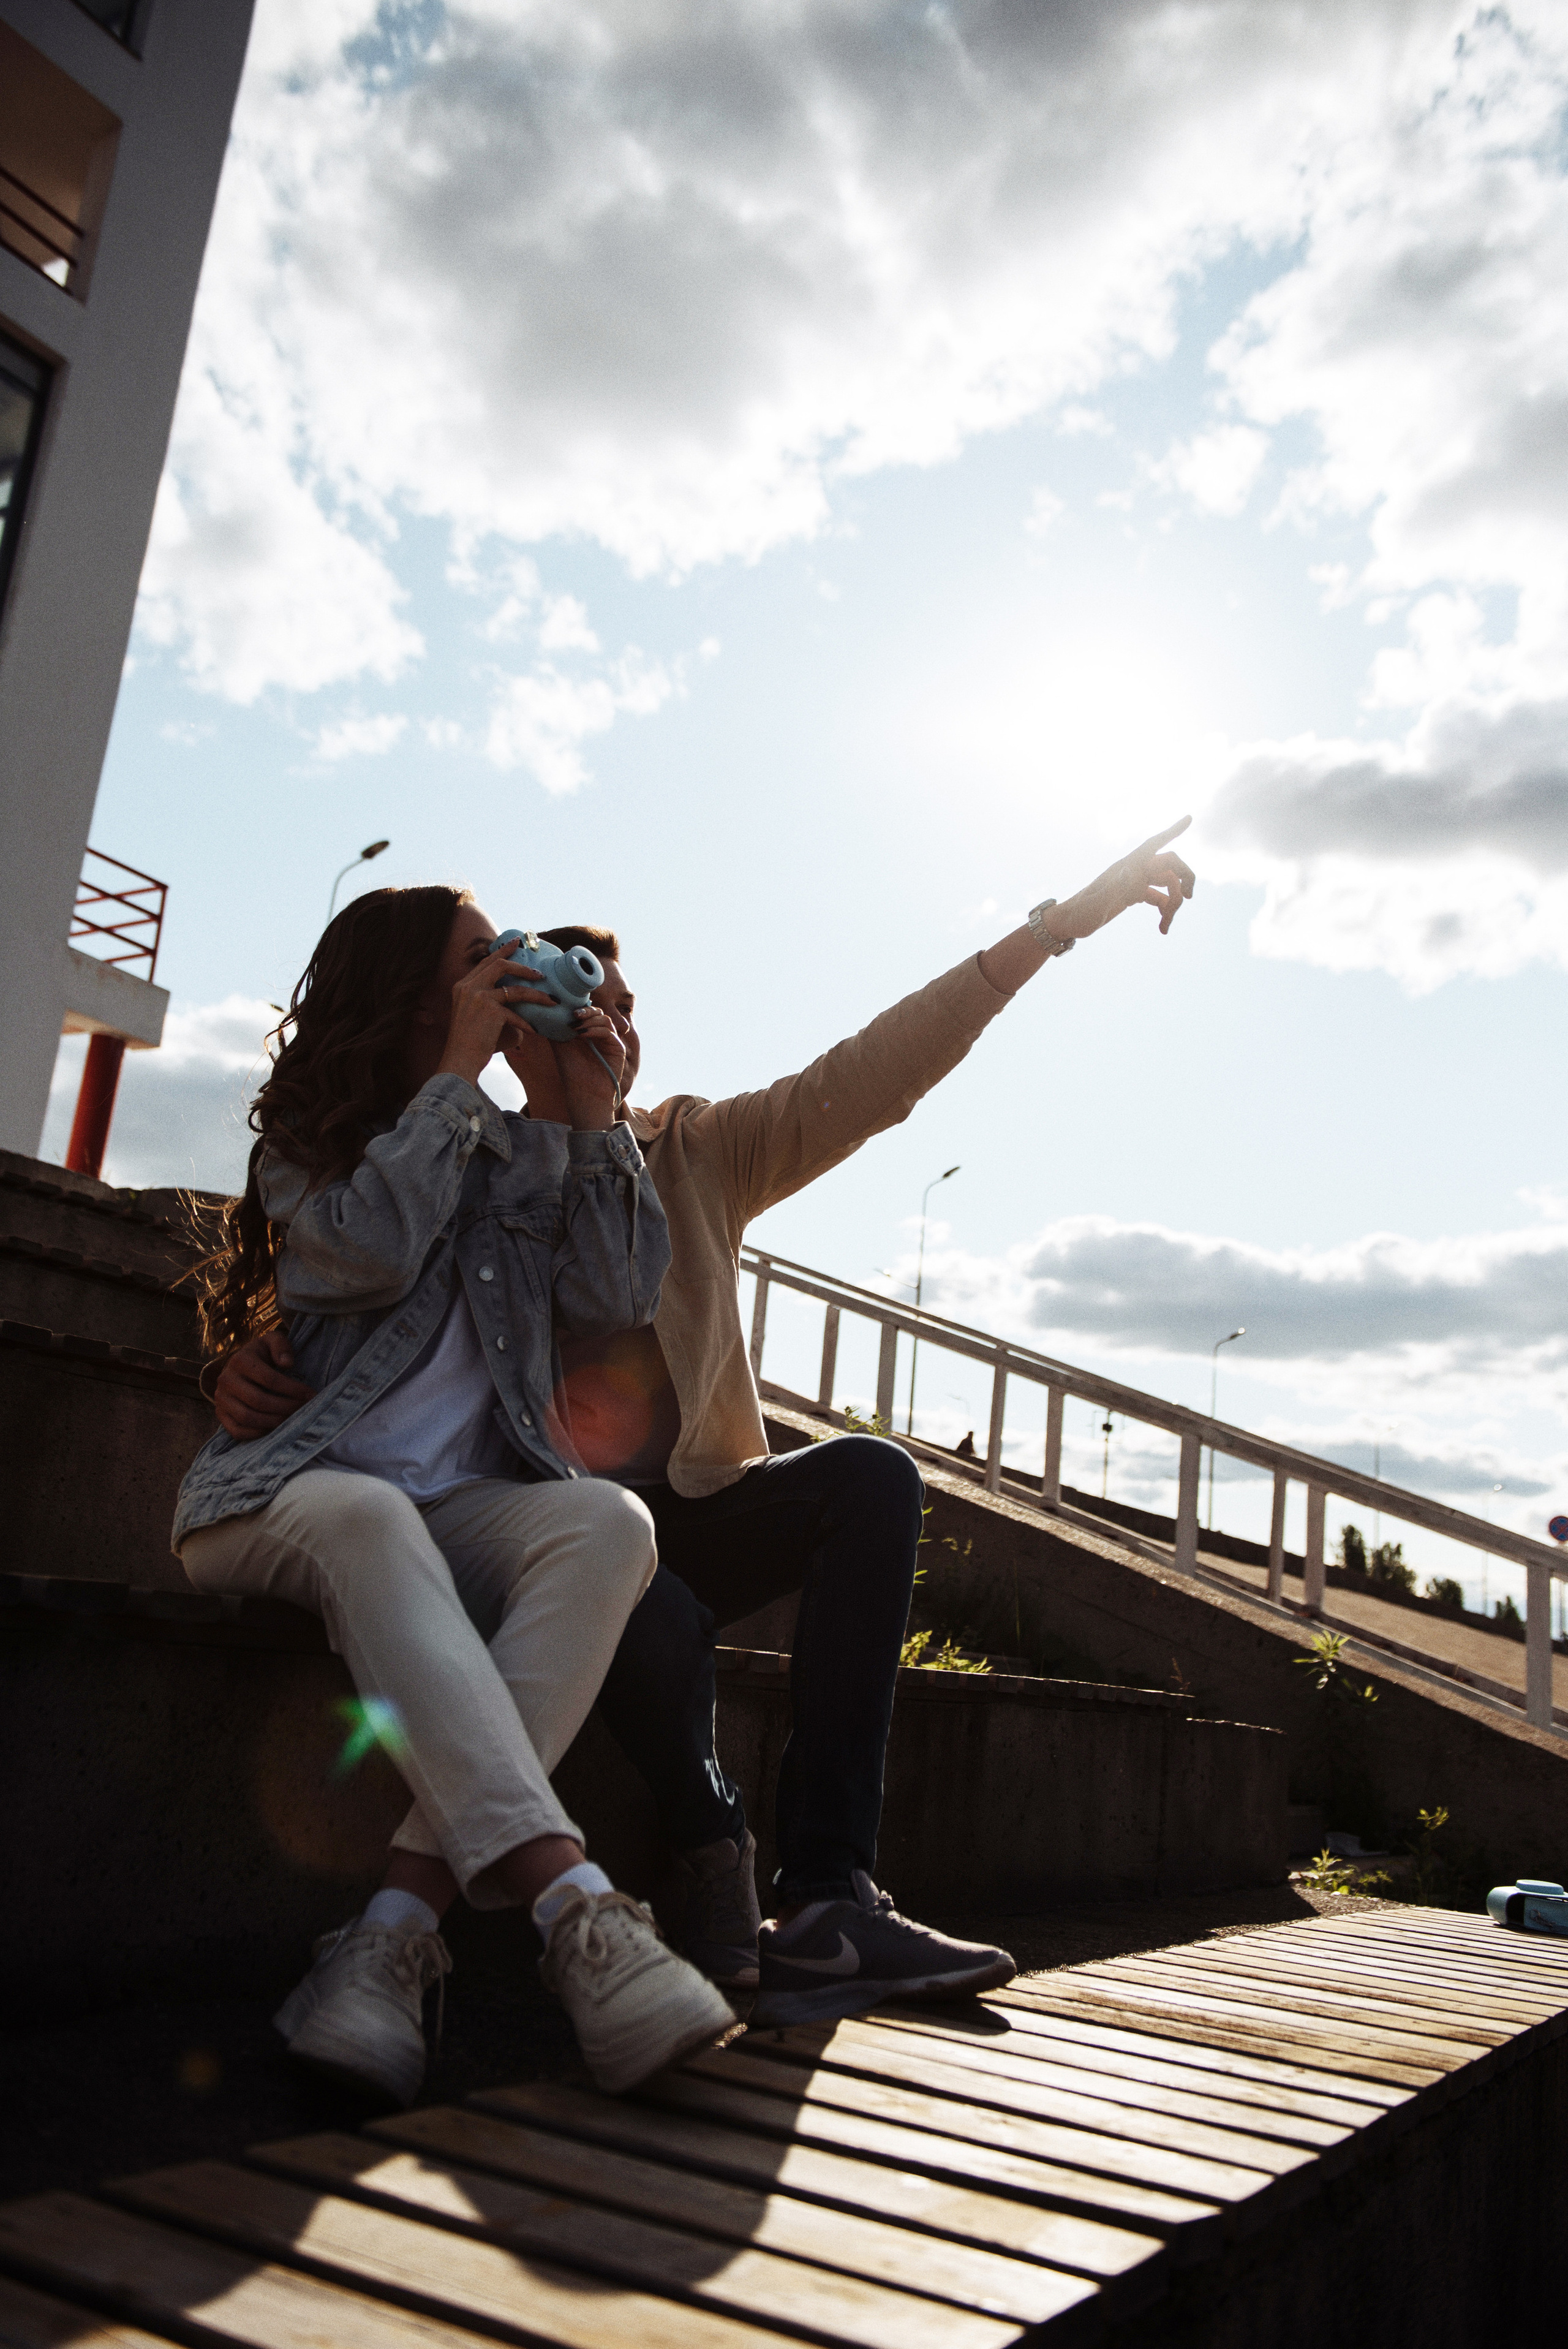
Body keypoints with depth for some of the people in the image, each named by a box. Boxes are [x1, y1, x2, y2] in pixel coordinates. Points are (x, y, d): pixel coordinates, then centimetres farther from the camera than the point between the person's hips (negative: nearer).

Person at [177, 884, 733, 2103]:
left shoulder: (529, 1153, 21)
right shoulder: (307, 1133, 10)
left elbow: (619, 1299, 7)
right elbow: (374, 1247, -13)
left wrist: (594, 1119, 3)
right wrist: (457, 1073, -5)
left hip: (460, 1509, 3)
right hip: (283, 1491, -3)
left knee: (609, 1523, -31)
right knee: (364, 1519, -40)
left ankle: (396, 1933, -42)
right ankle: (576, 1910, -52)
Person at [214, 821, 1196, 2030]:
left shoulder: (698, 1155, 10)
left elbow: (869, 1075, 1)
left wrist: (1056, 924, -7)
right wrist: (259, 1382, -25)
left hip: (689, 1515, 4)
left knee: (871, 1475, -24)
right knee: (658, 1616, -37)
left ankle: (826, 1893, -29)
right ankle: (721, 1876, -15)